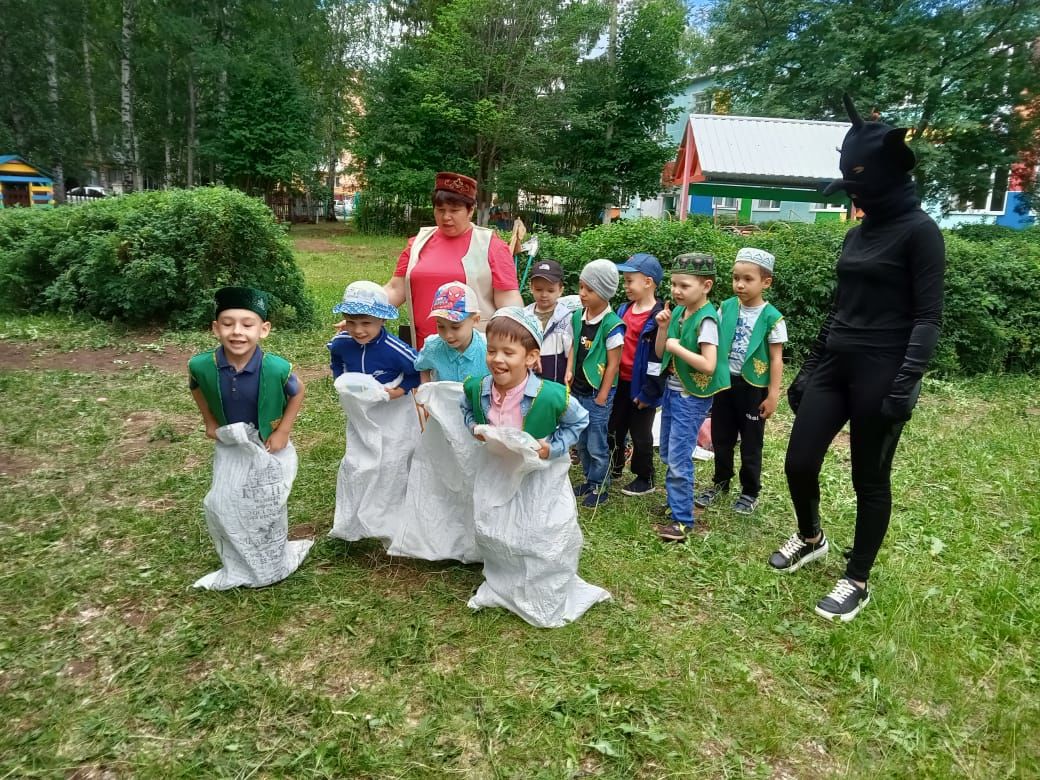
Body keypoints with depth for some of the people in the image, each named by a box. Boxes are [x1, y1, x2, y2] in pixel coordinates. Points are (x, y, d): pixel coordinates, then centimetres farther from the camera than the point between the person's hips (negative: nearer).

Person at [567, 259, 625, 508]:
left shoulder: (612, 325, -18)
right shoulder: (577, 317, 2)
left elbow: (613, 363, -14)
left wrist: (602, 397, -12)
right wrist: (569, 372, 0)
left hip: (598, 393, -6)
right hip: (578, 391, 7)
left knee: (596, 445, 4)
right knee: (581, 442, 17)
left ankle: (599, 487, 21)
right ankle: (589, 480, 34)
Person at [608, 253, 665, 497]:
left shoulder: (657, 318, -18)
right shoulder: (624, 310, 4)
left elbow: (658, 359, -19)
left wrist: (648, 393, -18)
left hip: (640, 386, -7)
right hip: (621, 383, 7)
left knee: (640, 434, 7)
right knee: (614, 428, 18)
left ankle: (645, 479, 24)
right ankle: (615, 468, 37)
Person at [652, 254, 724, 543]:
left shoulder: (706, 319, -19)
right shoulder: (677, 312, 4)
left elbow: (709, 365, -27)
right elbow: (661, 353, 7)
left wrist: (677, 347, -23)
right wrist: (663, 327, -7)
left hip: (692, 397, -8)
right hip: (672, 390, 8)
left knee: (678, 458, -5)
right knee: (667, 452, 19)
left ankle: (682, 520, 5)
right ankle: (676, 499, 37)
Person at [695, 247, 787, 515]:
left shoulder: (772, 317, -11)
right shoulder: (725, 308, -1)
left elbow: (776, 359, -7)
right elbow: (714, 344, 6)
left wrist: (773, 395, -9)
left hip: (753, 387, -3)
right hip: (724, 383, 4)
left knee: (751, 443, 9)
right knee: (721, 438, 14)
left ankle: (750, 492, 25)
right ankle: (720, 483, 33)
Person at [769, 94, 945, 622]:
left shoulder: (918, 231, -8)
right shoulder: (857, 234, 14)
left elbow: (927, 316, -13)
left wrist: (907, 381, -23)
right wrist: (807, 368, 18)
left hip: (880, 371, -7)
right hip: (834, 365, 7)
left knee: (870, 479, 5)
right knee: (799, 462, 7)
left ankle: (857, 581, 22)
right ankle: (810, 538, 35)